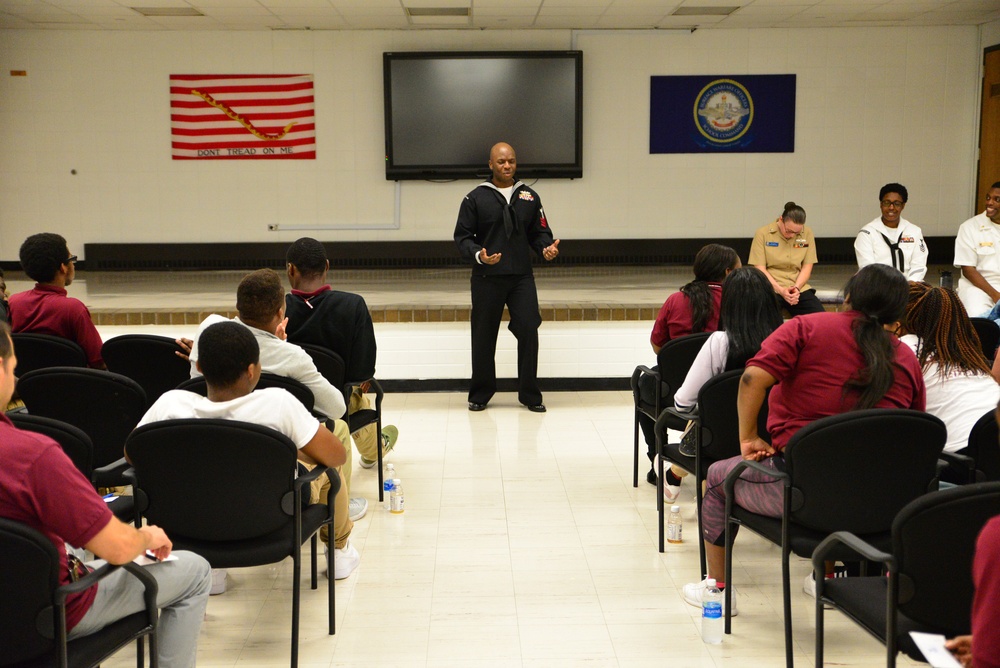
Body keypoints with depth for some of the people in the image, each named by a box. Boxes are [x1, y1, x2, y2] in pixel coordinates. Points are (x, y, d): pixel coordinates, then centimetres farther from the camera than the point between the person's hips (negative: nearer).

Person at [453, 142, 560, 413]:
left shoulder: (529, 197, 11)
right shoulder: (476, 198, 2)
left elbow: (539, 231, 13)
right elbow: (462, 236, 0)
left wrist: (547, 248, -8)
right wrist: (478, 255, -18)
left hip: (522, 277, 2)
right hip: (486, 278, -1)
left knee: (528, 331, -7)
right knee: (484, 337, 4)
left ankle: (529, 394, 5)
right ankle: (480, 394, 19)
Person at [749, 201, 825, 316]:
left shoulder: (807, 234, 6)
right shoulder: (762, 234, -2)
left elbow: (807, 266, 8)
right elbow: (760, 268, -4)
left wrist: (796, 287, -11)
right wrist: (780, 290, -16)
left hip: (799, 288, 4)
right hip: (771, 289, -3)